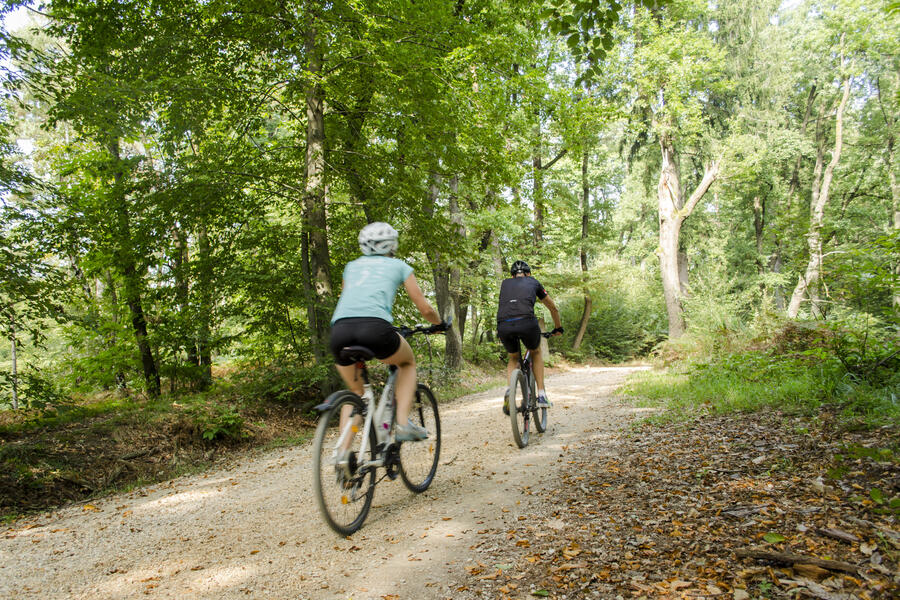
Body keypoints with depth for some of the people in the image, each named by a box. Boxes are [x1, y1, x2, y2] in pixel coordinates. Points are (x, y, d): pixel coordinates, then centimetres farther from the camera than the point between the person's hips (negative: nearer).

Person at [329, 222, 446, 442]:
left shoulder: (352, 266, 30)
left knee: (355, 392, 25)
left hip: (340, 330, 4)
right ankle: (403, 424, 12)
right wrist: (440, 323, 41)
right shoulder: (399, 266, 22)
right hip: (374, 328, -3)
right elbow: (425, 309, 21)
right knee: (408, 363, 28)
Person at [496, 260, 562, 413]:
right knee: (536, 353, 31)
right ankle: (541, 395, 21)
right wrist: (558, 328, 52)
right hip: (526, 323, -1)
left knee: (513, 358, 30)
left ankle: (509, 390, 3)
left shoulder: (505, 283, 30)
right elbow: (553, 308, 36)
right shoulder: (533, 282, 27)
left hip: (503, 325, 1)